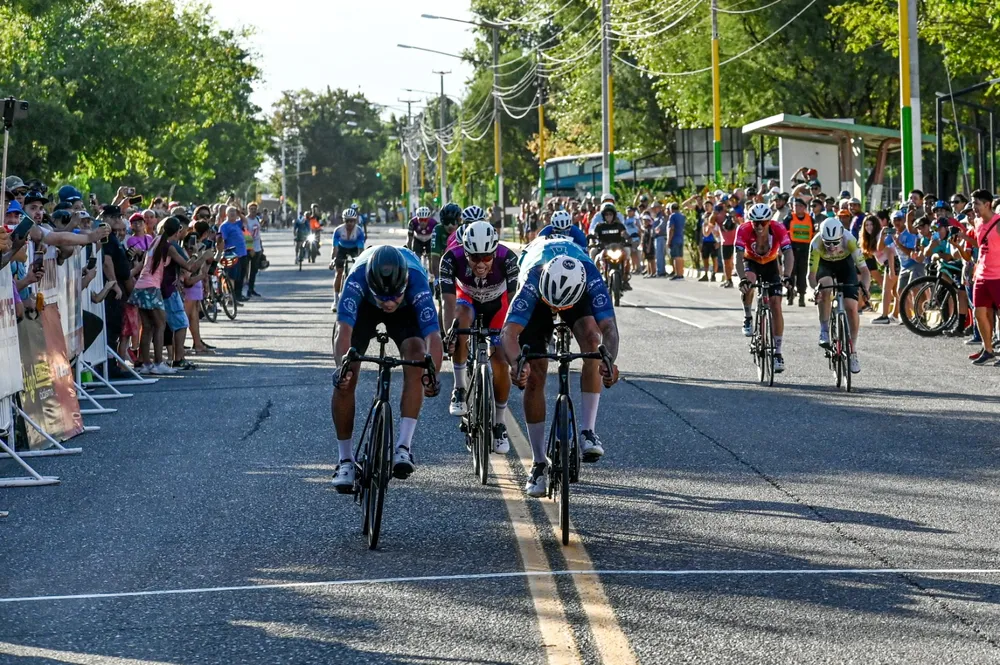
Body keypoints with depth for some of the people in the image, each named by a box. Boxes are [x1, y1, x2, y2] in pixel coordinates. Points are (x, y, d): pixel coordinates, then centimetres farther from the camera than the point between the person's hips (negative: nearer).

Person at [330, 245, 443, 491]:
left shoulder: (416, 281, -40)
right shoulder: (357, 278, -40)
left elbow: (433, 335, -47)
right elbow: (344, 330, -47)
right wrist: (342, 366, -64)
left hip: (406, 311, 0)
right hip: (364, 305, 0)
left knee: (416, 361, -27)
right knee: (345, 379, -14)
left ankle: (404, 446, -23)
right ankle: (346, 460, -2)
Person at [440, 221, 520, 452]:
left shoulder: (508, 259, -35)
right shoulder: (452, 259, -34)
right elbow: (449, 302, -38)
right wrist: (448, 335, -51)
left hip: (497, 304, 0)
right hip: (467, 299, 0)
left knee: (500, 362, -13)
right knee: (461, 318, -36)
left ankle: (499, 425, 8)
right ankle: (460, 389, -24)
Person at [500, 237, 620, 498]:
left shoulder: (591, 279, -41)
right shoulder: (532, 281, -42)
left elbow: (608, 326, -48)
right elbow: (509, 332, -50)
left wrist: (610, 361, -68)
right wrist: (516, 364, -69)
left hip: (577, 292, 0)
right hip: (537, 295, 0)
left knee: (592, 337, -31)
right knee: (534, 376, -9)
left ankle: (587, 431, -24)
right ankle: (538, 465, 2)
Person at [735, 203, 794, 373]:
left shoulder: (778, 229, -29)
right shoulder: (744, 230, -31)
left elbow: (788, 254, -37)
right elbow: (739, 257, -36)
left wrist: (787, 276, -53)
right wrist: (742, 278, -53)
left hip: (770, 264, 1)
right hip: (751, 262, -1)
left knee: (776, 305, -10)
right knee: (749, 282, -36)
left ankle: (778, 352, -4)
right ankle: (747, 317, -9)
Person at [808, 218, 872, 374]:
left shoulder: (849, 240, -36)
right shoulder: (816, 243, -35)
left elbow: (864, 269, -38)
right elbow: (812, 273, -34)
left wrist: (865, 288, -56)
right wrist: (815, 289, -54)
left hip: (845, 263, 0)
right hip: (824, 264, 0)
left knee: (851, 307, -12)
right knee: (825, 288, -34)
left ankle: (853, 352, 4)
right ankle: (824, 331, -17)